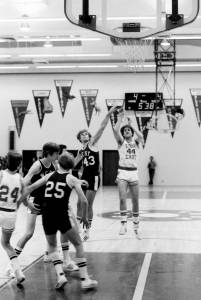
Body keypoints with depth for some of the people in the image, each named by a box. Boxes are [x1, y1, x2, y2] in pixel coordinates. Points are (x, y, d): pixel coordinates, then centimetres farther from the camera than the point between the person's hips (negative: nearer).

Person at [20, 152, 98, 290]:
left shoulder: (50, 175, 13)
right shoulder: (72, 179, 3)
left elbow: (30, 188, 11)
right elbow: (84, 201, -3)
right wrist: (84, 216, 13)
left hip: (46, 215, 4)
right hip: (61, 215, -3)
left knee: (52, 245, 25)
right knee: (78, 244, 13)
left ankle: (60, 275, 6)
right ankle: (85, 279, 9)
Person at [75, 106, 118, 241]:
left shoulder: (92, 143, -2)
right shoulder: (81, 151, 12)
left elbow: (102, 128, -12)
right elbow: (73, 164, 23)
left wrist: (108, 115, -21)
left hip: (94, 178, -6)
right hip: (84, 177, 6)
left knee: (88, 204, -3)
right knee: (80, 203, 10)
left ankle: (87, 230, 8)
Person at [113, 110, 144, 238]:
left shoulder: (136, 142, 11)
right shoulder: (121, 142, 5)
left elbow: (141, 136, -12)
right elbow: (115, 130, -13)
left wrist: (132, 125, -5)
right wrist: (120, 118, -5)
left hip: (134, 172, 2)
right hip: (123, 172, -2)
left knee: (135, 201, 6)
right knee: (122, 198, -17)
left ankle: (136, 227, 16)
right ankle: (123, 224, -16)